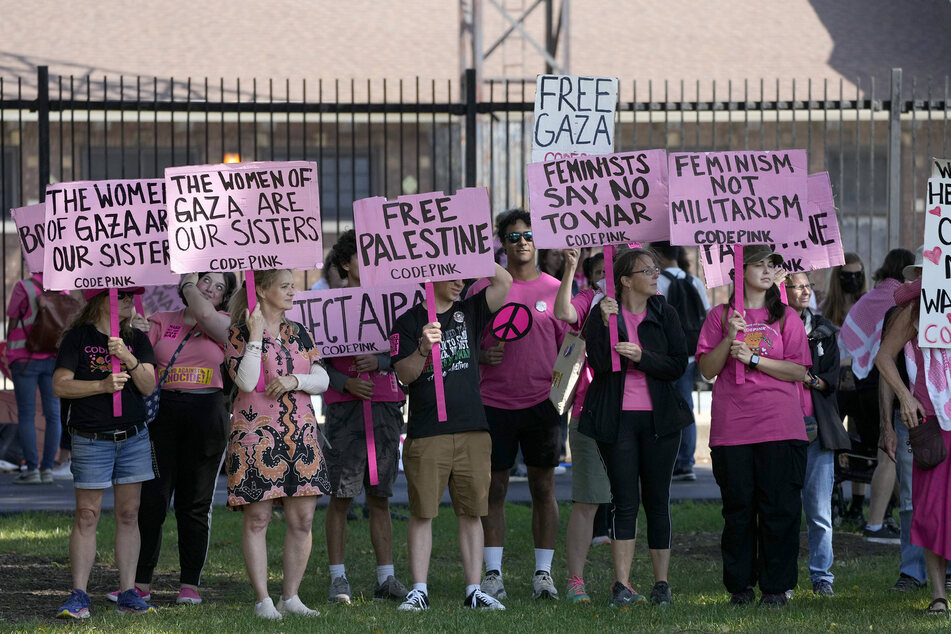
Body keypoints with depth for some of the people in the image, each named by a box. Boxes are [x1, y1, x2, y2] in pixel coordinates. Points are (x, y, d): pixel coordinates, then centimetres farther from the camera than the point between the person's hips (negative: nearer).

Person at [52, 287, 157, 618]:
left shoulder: (137, 340, 8)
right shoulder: (77, 338, -2)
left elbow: (148, 386, -2)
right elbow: (60, 385, -8)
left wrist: (129, 359, -20)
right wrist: (103, 385, -19)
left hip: (134, 438, 4)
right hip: (91, 439, -4)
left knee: (128, 514, 5)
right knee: (86, 517, -5)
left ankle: (128, 593, 9)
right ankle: (78, 597, -3)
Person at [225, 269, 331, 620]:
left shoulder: (299, 333, 15)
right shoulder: (239, 333, -1)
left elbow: (322, 380, 11)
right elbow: (246, 381, -14)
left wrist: (294, 381, -8)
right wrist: (256, 334, -13)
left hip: (300, 433, 5)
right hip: (255, 432, -5)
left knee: (303, 518, 1)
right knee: (257, 518, -5)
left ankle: (291, 597, 11)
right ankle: (263, 600, -1)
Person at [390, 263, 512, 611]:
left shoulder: (469, 312, 11)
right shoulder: (408, 322, 3)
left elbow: (504, 282, -1)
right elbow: (405, 375, -5)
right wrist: (424, 348, -23)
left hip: (472, 431, 3)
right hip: (426, 435, -3)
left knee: (471, 511, 4)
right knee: (422, 513, -1)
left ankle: (474, 590, 7)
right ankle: (419, 591, 3)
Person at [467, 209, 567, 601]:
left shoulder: (555, 290, 5)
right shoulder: (483, 290, 4)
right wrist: (482, 356, -11)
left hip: (542, 402, 0)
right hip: (495, 402, 0)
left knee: (543, 487, 3)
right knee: (494, 487, 1)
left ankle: (543, 572, 9)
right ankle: (492, 573, 5)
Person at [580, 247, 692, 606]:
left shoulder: (664, 314, 7)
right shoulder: (604, 313, 0)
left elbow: (678, 366, 0)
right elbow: (598, 363, -11)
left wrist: (641, 357, -14)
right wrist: (607, 323, -20)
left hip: (659, 418, 2)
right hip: (618, 418, -2)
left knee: (657, 501, 4)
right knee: (625, 501, -7)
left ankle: (661, 583, 9)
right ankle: (621, 586, -8)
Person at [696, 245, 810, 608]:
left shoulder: (786, 317, 9)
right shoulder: (720, 316, 10)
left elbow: (799, 370, 1)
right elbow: (707, 369, 4)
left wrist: (753, 358, -10)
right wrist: (729, 338, -11)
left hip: (779, 426, 0)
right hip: (732, 426, 0)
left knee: (779, 507, -4)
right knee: (738, 509, 1)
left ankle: (776, 587, 3)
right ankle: (740, 586, 9)